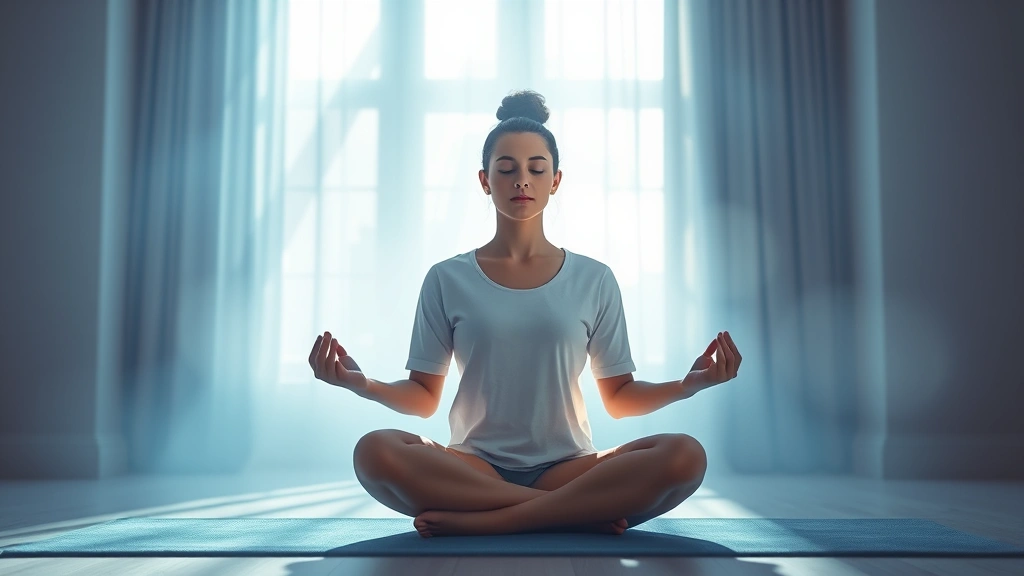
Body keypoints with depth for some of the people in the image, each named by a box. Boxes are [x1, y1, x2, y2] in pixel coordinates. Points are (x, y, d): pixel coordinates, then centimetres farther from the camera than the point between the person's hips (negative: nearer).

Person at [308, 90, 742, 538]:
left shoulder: (593, 280, 9)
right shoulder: (447, 279, 7)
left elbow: (619, 399, 10)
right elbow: (423, 398, 7)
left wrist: (688, 384, -8)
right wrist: (363, 384, -13)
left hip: (567, 466, 0)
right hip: (474, 469, 0)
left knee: (685, 456, -27)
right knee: (375, 451, -31)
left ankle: (477, 522, -23)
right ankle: (579, 512, -23)